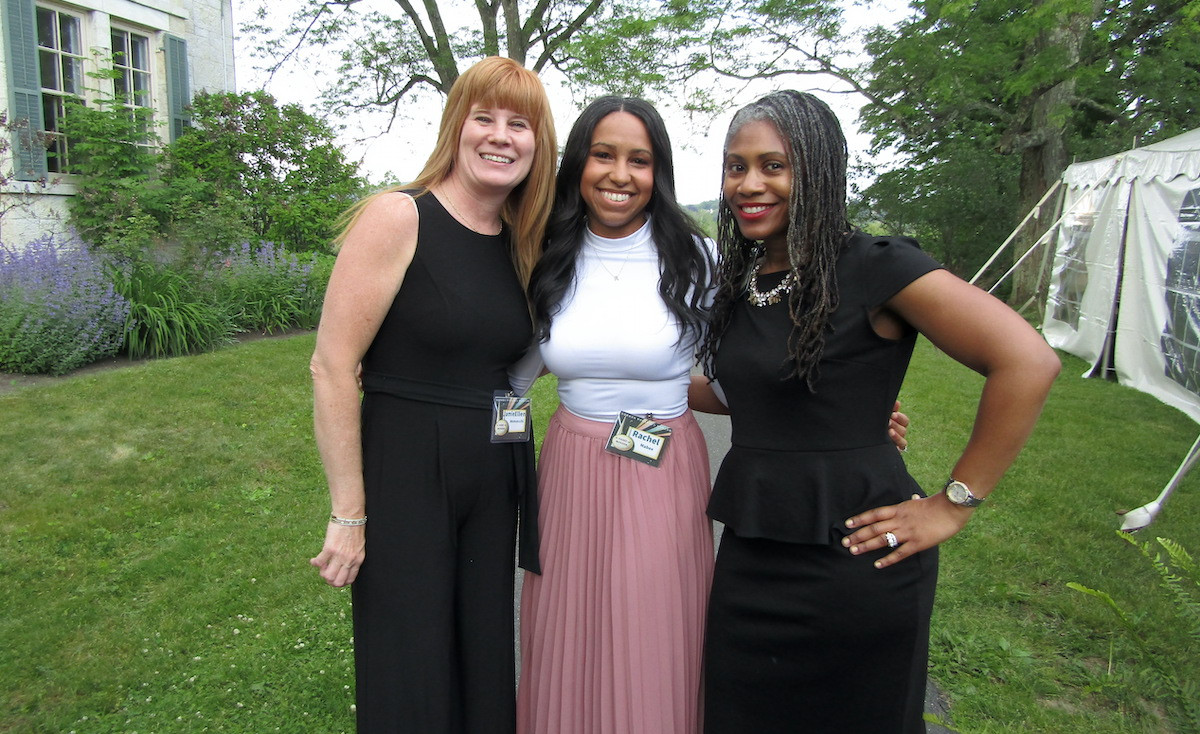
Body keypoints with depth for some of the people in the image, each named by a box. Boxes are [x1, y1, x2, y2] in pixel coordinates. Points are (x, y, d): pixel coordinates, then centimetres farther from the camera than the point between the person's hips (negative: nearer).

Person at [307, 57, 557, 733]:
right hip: (405, 474, -5)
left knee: (488, 666, 17)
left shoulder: (524, 243, 7)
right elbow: (332, 366, -14)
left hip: (498, 478, 6)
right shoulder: (397, 218, -12)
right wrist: (348, 515, -14)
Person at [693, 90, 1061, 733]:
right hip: (749, 553, 7)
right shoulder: (739, 277, 8)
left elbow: (1028, 363, -18)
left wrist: (953, 506, -15)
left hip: (852, 555, -6)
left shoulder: (875, 268, -14)